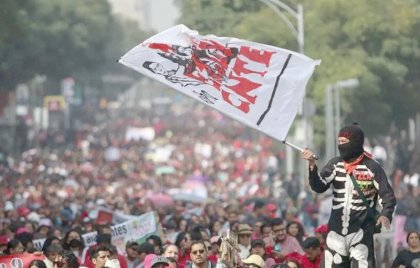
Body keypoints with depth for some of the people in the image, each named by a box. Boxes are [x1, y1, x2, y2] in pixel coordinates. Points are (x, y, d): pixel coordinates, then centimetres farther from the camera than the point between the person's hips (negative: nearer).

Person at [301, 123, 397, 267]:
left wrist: (385, 215, -23)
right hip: (336, 230, 5)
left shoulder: (372, 167, -7)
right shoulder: (335, 164, 5)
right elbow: (318, 187, -5)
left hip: (360, 230, -5)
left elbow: (388, 195, -5)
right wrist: (312, 165, -20)